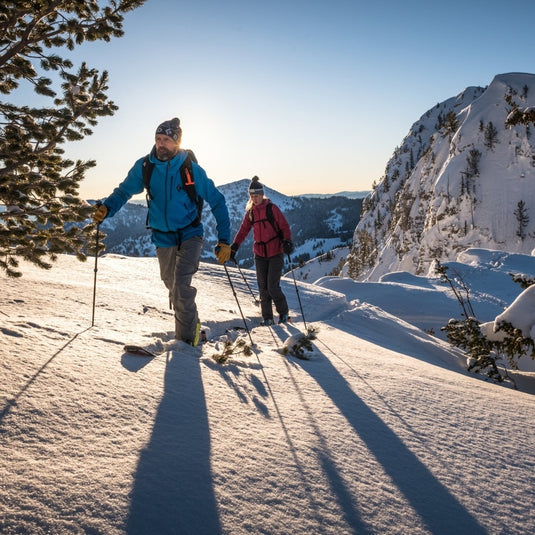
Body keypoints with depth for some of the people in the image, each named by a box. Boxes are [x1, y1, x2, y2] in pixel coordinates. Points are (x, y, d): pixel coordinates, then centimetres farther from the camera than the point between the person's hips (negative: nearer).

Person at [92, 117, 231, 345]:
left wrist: (224, 239, -17)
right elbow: (124, 190, 0)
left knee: (181, 286, -19)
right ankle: (190, 321, 42)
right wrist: (106, 208, -22)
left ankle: (186, 335, 0)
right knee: (171, 283, 17)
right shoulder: (145, 166, -8)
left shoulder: (191, 168, -16)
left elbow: (216, 201, -11)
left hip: (189, 234, -4)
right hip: (162, 236, 4)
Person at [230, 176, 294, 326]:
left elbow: (285, 227, -6)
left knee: (273, 287, -8)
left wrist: (287, 242, -23)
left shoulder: (272, 208, -6)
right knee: (263, 287, 5)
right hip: (260, 254, 5)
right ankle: (267, 317, 16)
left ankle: (283, 313, 13)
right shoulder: (250, 212, 8)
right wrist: (234, 247, -3)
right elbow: (243, 231, 8)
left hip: (276, 253, -5)